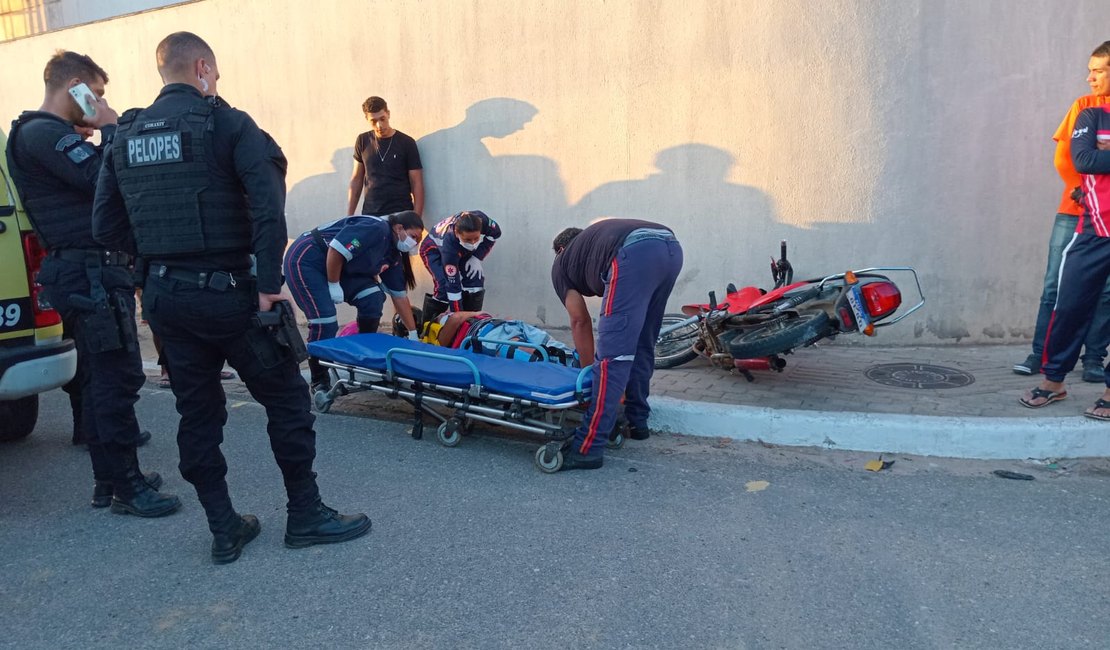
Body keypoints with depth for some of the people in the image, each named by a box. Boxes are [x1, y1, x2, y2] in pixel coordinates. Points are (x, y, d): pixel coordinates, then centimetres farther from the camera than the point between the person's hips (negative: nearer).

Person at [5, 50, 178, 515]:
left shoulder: (55, 136, 22)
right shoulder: (42, 134, -11)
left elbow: (95, 185, 19)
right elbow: (107, 180, -20)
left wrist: (103, 134, 12)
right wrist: (110, 129, -6)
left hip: (93, 272, 11)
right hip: (90, 274, -11)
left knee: (100, 378, 14)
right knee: (118, 377, -9)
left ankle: (109, 477, 23)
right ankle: (126, 487, -2)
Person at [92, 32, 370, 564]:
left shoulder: (125, 137, 8)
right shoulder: (226, 124, -9)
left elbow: (106, 227, 8)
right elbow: (268, 203, -23)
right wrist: (269, 282, -19)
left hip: (163, 296, 6)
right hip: (225, 292, -6)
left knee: (197, 413, 13)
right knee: (286, 399, 8)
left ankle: (224, 530, 22)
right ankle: (305, 516, 17)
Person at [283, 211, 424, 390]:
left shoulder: (392, 253, 6)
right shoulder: (376, 228, -23)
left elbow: (399, 295, 9)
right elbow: (335, 250, -30)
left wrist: (413, 334, 8)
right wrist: (334, 285, -20)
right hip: (305, 260, -9)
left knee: (373, 298, -7)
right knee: (325, 323, -17)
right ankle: (319, 381, 1)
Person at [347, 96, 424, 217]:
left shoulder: (406, 143, -1)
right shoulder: (363, 141, 8)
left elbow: (417, 185, -2)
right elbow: (356, 180, 15)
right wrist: (349, 216, 10)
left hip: (400, 216, -3)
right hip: (369, 215, 3)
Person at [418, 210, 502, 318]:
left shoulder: (480, 219, -37)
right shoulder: (449, 241, -44)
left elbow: (495, 233, -11)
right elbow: (453, 285, -40)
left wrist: (477, 256, -19)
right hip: (434, 249, -5)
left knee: (476, 279, -14)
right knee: (445, 285, -24)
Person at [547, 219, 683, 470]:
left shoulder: (561, 263, 28)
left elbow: (580, 322, 25)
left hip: (635, 254, -7)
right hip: (671, 247, 7)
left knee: (613, 354, -8)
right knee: (642, 346, 22)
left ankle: (587, 448, -7)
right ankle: (636, 421, 33)